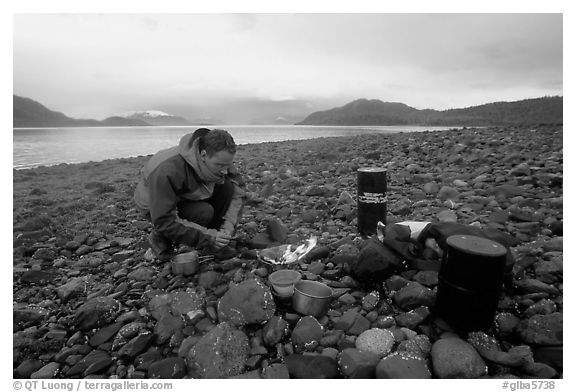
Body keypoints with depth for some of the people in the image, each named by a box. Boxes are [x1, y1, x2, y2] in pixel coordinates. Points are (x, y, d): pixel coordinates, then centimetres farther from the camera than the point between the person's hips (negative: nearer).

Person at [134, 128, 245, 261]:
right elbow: (164, 222, -36)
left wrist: (228, 226, -26)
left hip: (187, 196, 6)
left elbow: (237, 190, -13)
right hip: (154, 206, -5)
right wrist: (207, 237, -38)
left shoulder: (219, 160, -21)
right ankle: (160, 239, -5)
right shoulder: (167, 171, -39)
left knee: (227, 187, -20)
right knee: (204, 213, -33)